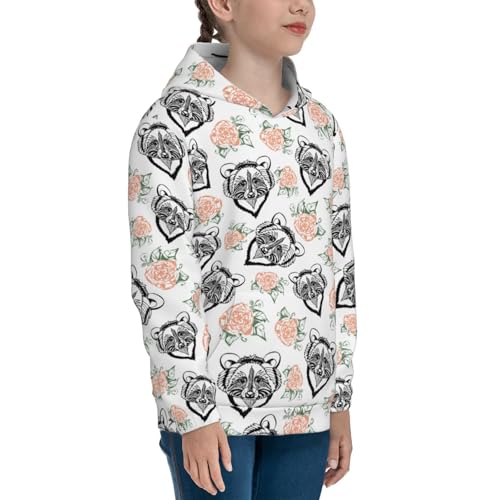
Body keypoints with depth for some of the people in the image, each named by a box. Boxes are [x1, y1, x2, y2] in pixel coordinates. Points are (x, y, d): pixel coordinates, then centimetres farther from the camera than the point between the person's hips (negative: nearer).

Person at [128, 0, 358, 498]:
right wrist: (193, 414, -14)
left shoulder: (320, 125, 9)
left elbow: (338, 265, 12)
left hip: (304, 397, 5)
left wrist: (341, 398, 11)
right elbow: (160, 278, -12)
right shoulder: (173, 123, -9)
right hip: (212, 396, -5)